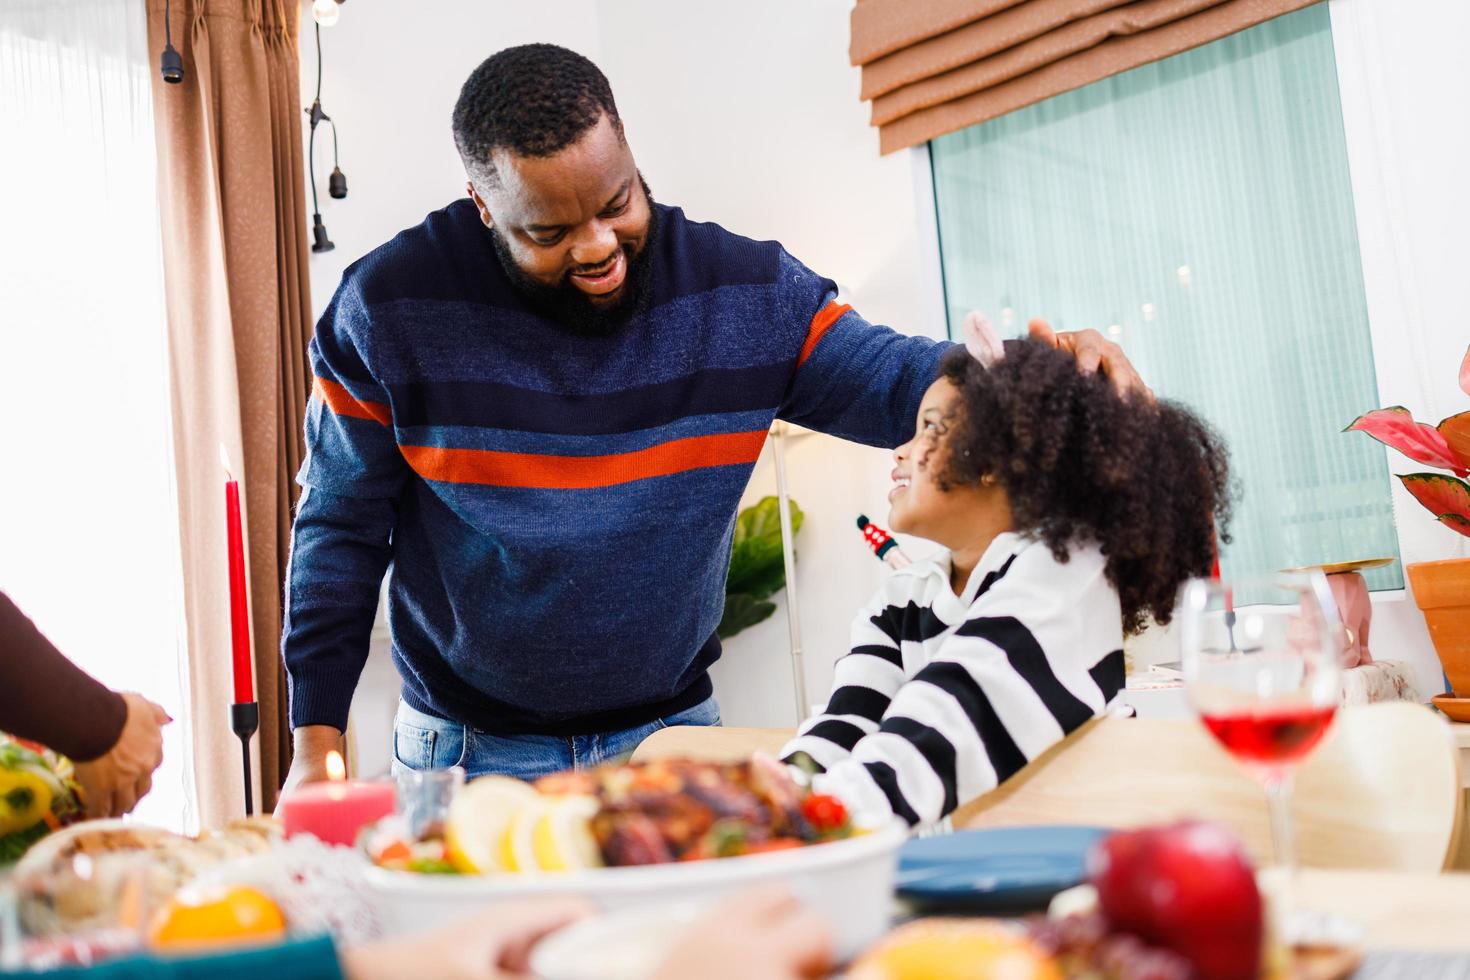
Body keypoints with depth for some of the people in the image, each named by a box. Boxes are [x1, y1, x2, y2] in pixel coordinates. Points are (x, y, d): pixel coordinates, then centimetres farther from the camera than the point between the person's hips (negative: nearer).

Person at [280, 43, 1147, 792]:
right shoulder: (388, 310, -10)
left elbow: (894, 382, -5)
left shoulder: (743, 292, -7)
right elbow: (342, 529, -3)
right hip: (468, 751, -1)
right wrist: (316, 737, -4)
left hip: (669, 732, 2)